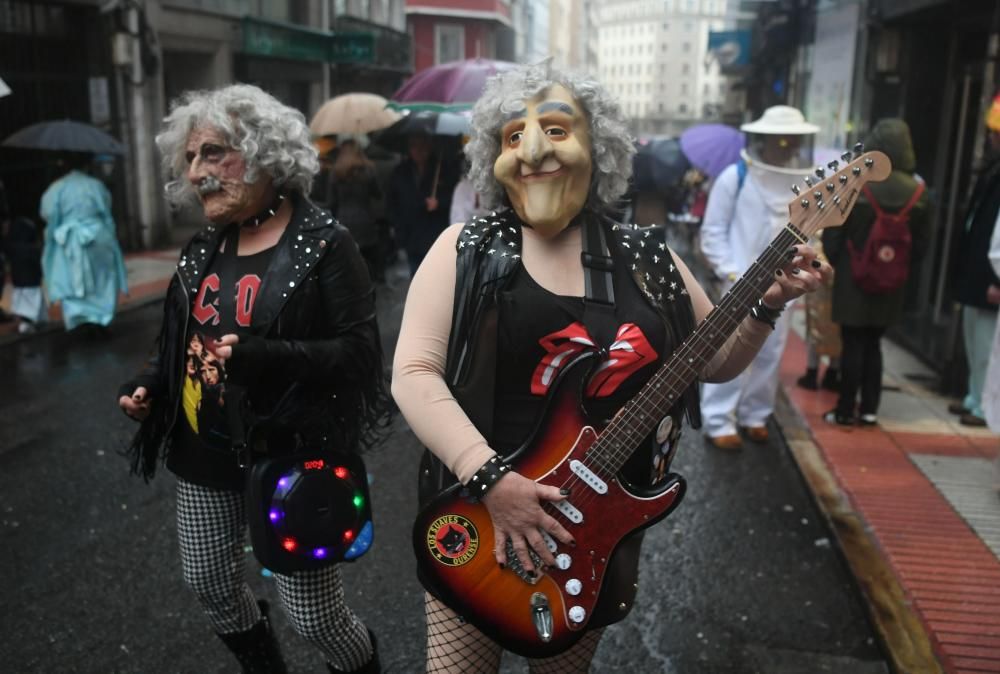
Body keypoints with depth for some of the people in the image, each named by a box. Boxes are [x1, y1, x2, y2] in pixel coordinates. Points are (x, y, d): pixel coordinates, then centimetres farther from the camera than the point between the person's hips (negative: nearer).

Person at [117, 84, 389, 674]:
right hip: (204, 453, 8)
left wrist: (263, 357, -31)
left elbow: (359, 353, -20)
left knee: (314, 613, 2)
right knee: (210, 584, 21)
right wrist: (150, 386, 2)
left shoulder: (323, 244, -14)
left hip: (293, 457, -7)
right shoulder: (205, 249, 9)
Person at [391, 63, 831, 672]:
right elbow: (414, 373, -14)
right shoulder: (467, 250, -6)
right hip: (477, 518, -2)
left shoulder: (644, 257, 2)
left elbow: (715, 361, 12)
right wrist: (489, 477, -24)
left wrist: (767, 305, -5)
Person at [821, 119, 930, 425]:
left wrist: (835, 262, 8)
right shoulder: (918, 192, -2)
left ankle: (846, 410, 7)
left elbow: (833, 234, -9)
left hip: (853, 278, -3)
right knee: (873, 344, 14)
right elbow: (921, 242, 4)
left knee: (852, 344, 4)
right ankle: (869, 409, 17)